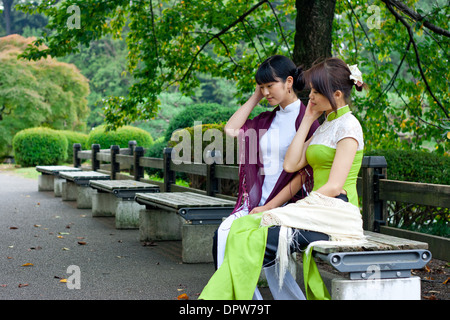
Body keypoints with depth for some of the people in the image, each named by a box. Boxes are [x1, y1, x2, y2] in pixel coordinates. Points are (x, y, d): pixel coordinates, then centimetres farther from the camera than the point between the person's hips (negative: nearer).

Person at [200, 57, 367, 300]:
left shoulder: (348, 127, -6)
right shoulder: (325, 127, 21)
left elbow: (334, 186, -15)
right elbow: (290, 164, 8)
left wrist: (297, 207, -13)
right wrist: (308, 120, 11)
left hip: (336, 214, -8)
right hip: (317, 212, 8)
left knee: (257, 244, -25)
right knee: (242, 228, -14)